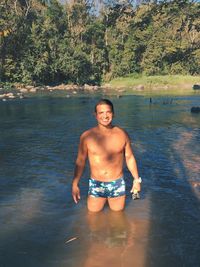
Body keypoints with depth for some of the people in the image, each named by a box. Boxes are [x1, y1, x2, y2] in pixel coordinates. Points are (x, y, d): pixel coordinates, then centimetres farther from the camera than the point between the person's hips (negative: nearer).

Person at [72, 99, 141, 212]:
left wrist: (137, 179, 8)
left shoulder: (122, 134, -8)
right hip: (96, 184, -1)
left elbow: (129, 157, 4)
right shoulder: (87, 136, -11)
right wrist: (75, 184, -1)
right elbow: (80, 161, -2)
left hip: (117, 184, 1)